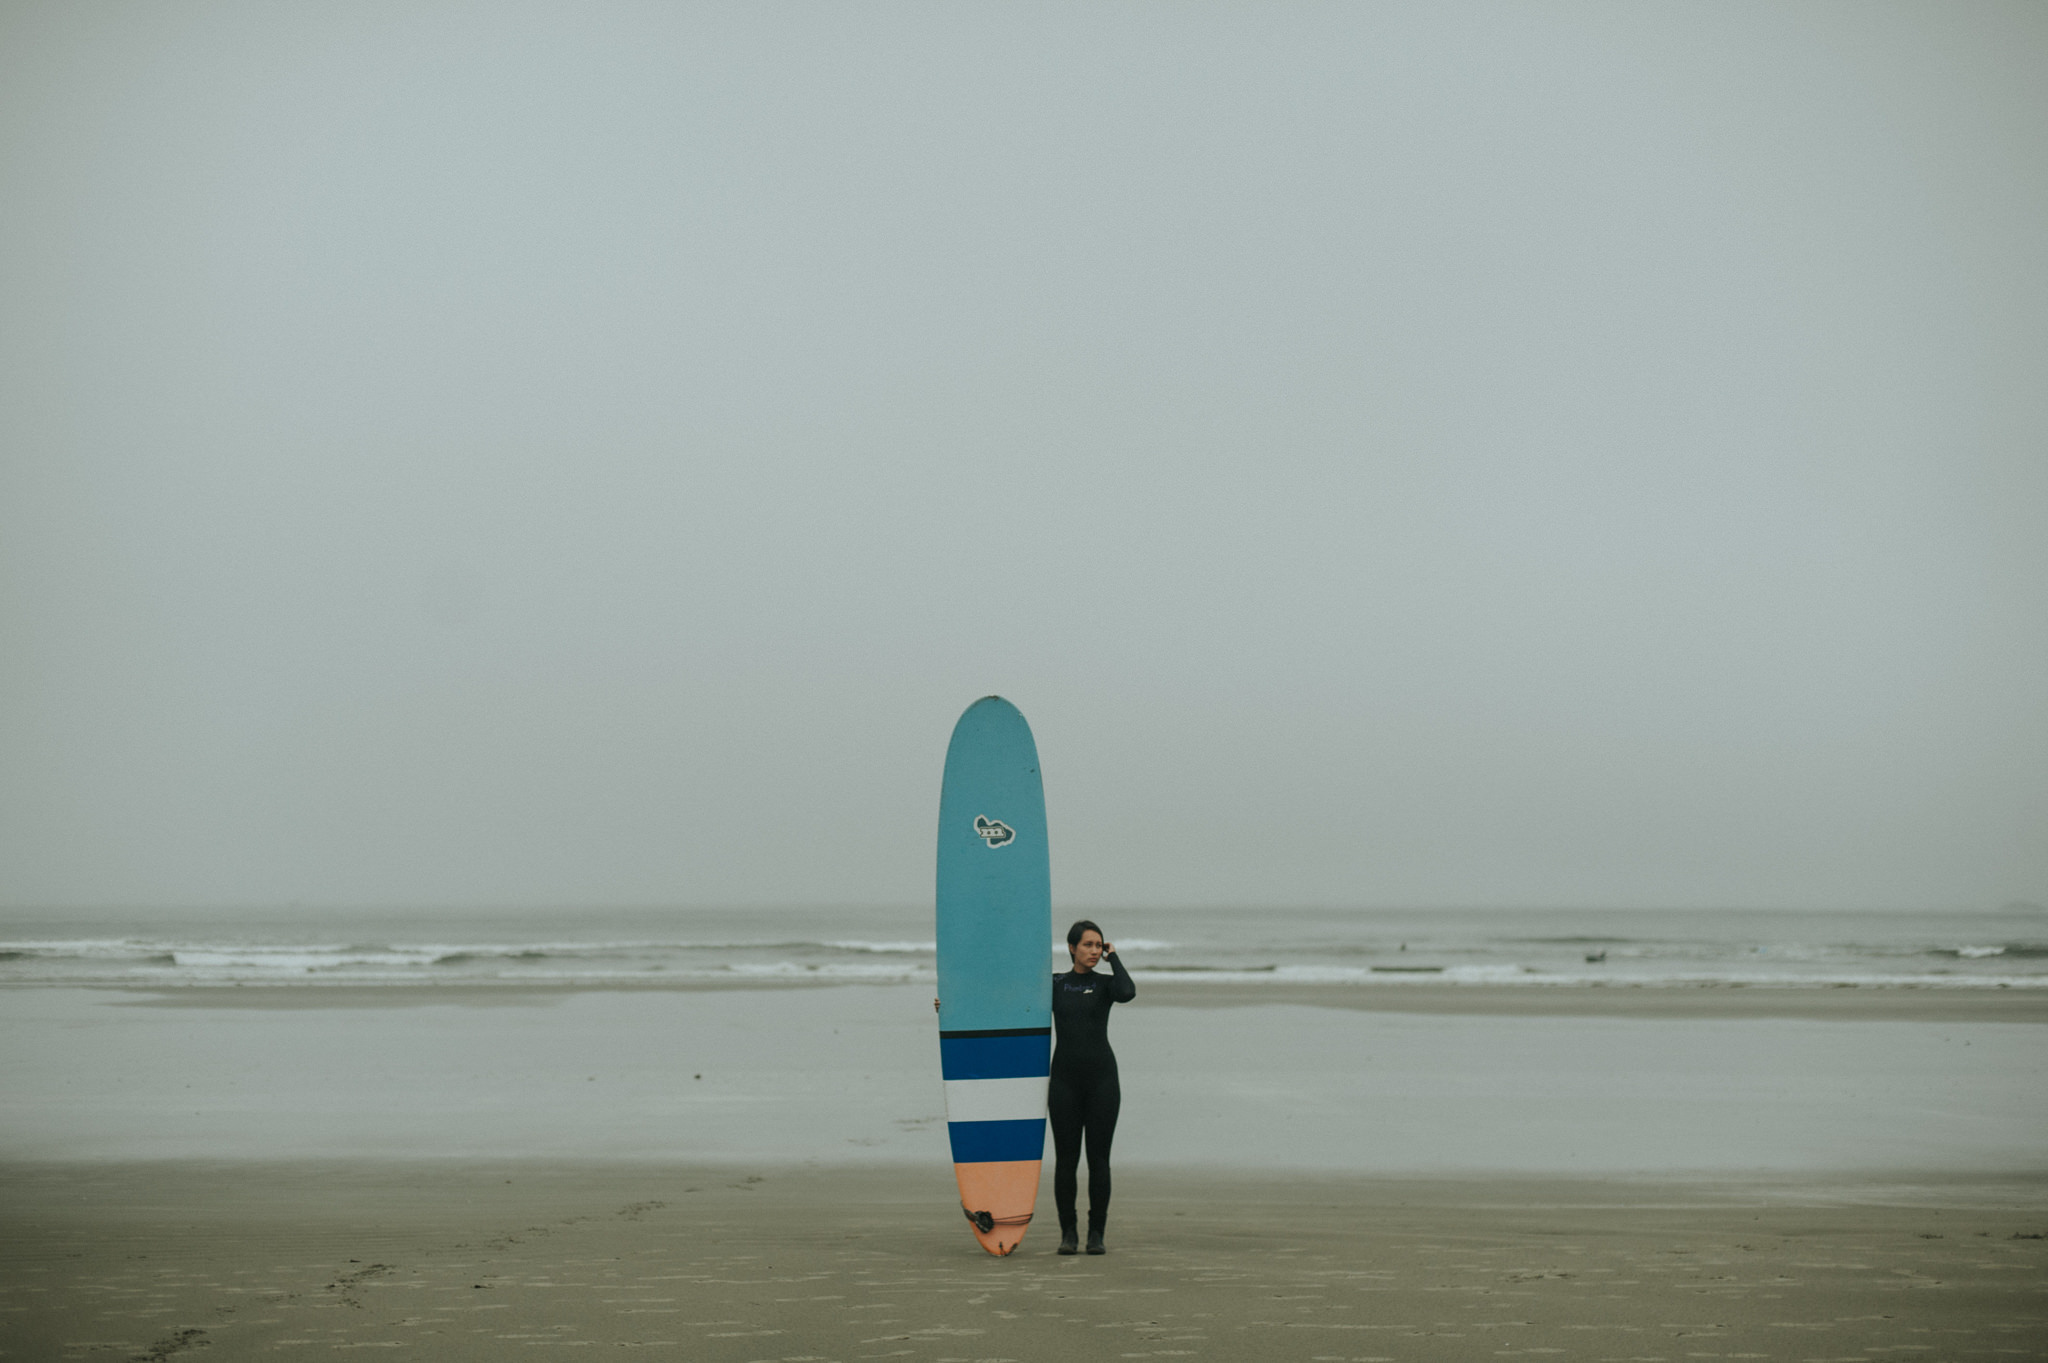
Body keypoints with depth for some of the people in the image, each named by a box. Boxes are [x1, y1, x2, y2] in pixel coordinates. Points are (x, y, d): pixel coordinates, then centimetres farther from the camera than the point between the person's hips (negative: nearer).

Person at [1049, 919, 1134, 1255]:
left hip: (1102, 1078, -1)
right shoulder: (1054, 985, 8)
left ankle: (1096, 1234, 9)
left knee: (1099, 1159, 0)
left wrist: (1114, 957, -4)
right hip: (1065, 1079, 1)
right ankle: (1068, 1232, 11)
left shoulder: (1106, 983, 5)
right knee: (1066, 1159, 1)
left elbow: (1128, 993, -19)